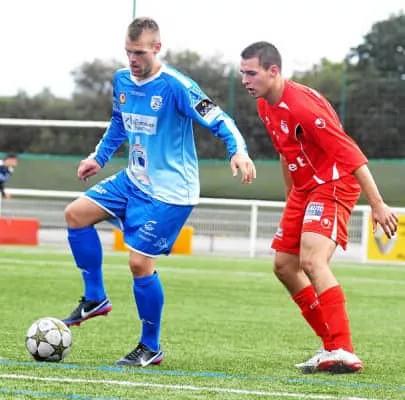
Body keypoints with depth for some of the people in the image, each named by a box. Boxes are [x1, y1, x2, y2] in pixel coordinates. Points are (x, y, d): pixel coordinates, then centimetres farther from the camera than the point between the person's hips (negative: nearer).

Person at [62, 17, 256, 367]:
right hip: (133, 180, 8)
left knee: (140, 262, -11)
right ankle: (95, 299, 14)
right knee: (76, 213, 3)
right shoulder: (121, 80, 3)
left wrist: (239, 150, -38)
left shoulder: (176, 86, -20)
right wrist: (98, 158, 22)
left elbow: (219, 120, -22)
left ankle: (151, 348, 5)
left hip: (170, 191, -8)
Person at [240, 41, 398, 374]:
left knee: (312, 261, -26)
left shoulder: (301, 105, -25)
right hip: (304, 187, 10)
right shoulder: (265, 105, 5)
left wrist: (377, 204, -25)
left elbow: (350, 153, -25)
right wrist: (290, 197, 24)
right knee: (284, 264, 10)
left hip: (333, 185, -10)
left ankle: (343, 352, -27)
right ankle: (333, 346, 17)